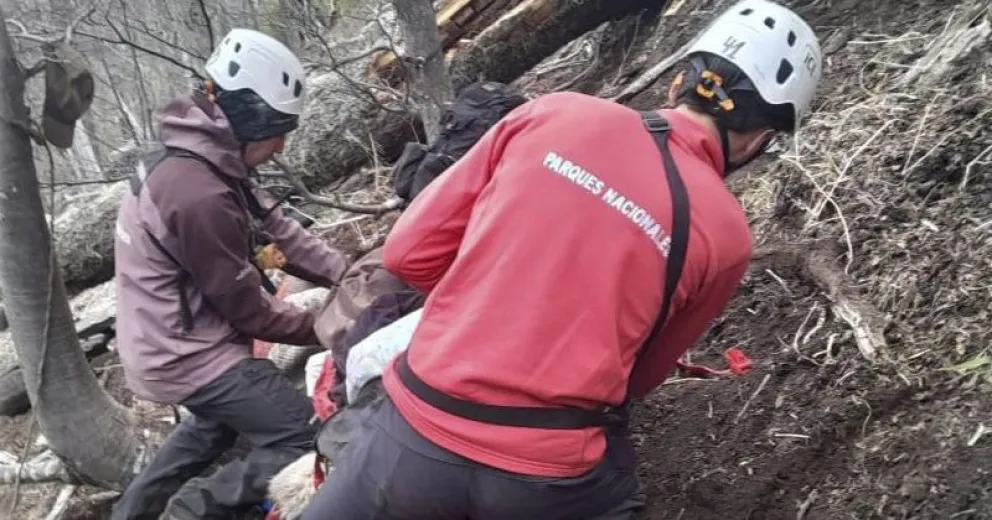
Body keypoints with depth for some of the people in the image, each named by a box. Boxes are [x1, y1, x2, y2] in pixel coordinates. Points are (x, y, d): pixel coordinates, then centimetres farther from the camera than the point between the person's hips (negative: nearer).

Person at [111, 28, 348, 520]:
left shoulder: (199, 158, 0)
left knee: (220, 419, 34)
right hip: (188, 354, -10)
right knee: (305, 438, -5)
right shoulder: (199, 196, -30)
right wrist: (321, 326, -6)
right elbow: (245, 306, -20)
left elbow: (274, 229, 1)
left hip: (169, 342, 10)